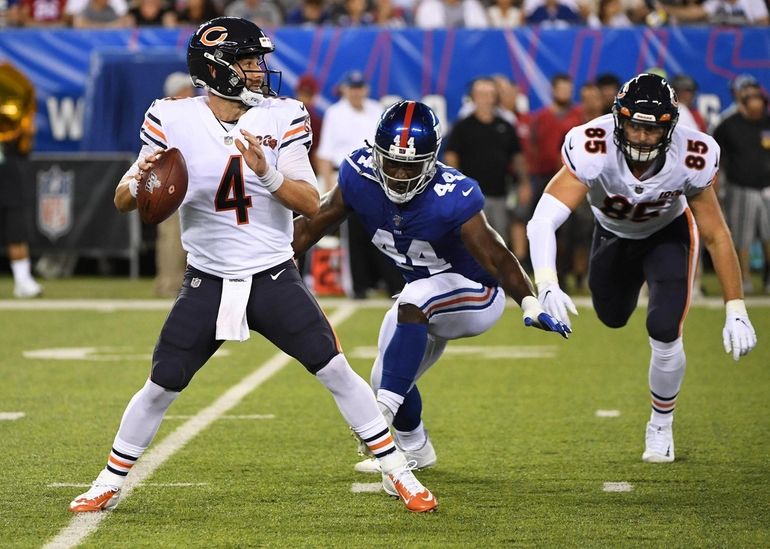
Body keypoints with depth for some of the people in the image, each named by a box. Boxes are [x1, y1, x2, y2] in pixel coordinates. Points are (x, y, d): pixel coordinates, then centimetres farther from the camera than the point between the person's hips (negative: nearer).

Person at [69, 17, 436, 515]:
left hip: (274, 279, 0)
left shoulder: (281, 118, -4)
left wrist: (267, 173, -26)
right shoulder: (175, 120, -7)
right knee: (161, 387, 1)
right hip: (208, 283, 0)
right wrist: (139, 181, -26)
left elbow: (311, 204, -8)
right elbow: (123, 201, -3)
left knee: (336, 370, -8)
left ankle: (397, 473, 3)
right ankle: (109, 485, 19)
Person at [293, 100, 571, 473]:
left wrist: (530, 304, -49)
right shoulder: (361, 178, -19)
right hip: (425, 295, 7)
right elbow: (314, 224, -7)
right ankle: (414, 450, 42)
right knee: (387, 381, 12)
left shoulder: (450, 199, -32)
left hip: (475, 292, -7)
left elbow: (497, 258, -35)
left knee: (413, 301, -36)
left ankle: (384, 412, -39)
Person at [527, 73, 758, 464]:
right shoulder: (593, 150, -41)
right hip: (614, 236, 1)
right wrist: (546, 287, -65)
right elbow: (542, 221, -48)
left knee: (664, 331, -18)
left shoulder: (691, 159, -35)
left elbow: (716, 236, -22)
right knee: (613, 318, 22)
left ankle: (661, 427, 9)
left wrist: (735, 312, -24)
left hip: (668, 234, -1)